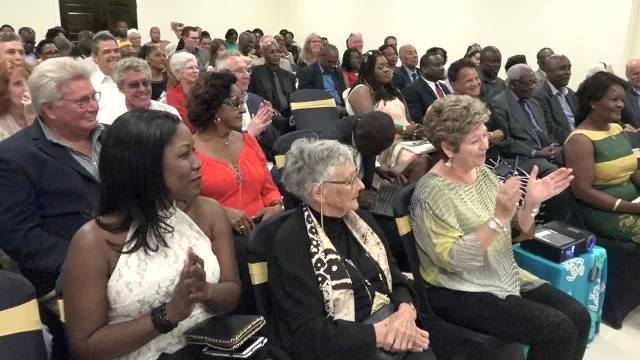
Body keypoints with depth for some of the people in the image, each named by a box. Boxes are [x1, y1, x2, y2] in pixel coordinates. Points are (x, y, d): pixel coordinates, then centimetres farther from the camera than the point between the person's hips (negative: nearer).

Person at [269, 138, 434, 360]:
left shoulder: (361, 220, 7)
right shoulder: (291, 243, -13)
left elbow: (396, 279, 10)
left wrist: (406, 311, -11)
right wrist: (383, 333, -16)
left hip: (390, 325, 6)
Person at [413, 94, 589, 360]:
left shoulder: (484, 173, 3)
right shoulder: (431, 192, -19)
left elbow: (517, 231, 7)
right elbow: (453, 260, -25)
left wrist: (532, 202, -13)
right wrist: (499, 217, -31)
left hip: (506, 277, 7)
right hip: (460, 292, -7)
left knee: (579, 317, -3)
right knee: (560, 330, -16)